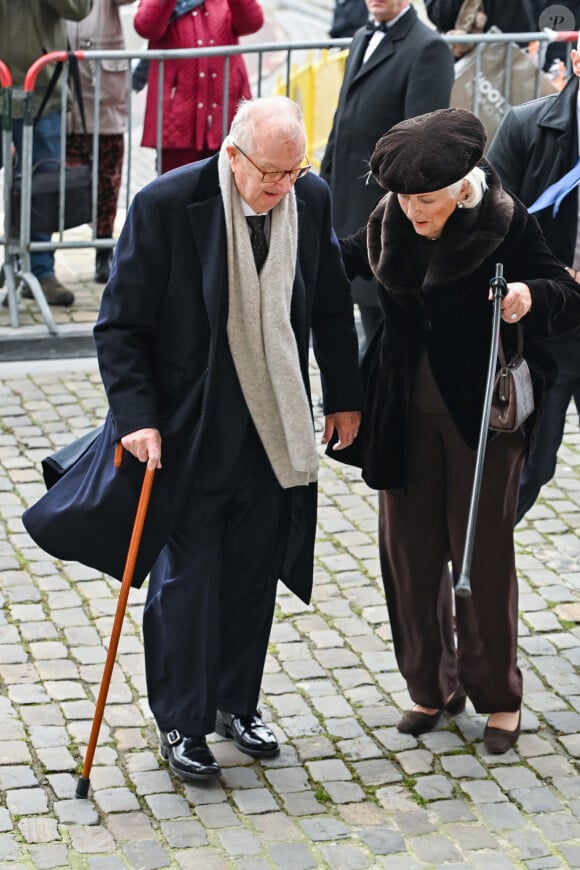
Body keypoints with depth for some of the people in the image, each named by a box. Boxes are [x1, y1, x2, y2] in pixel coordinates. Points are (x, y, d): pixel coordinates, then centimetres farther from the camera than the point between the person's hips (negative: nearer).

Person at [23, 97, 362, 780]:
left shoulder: (311, 199, -3)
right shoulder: (166, 205, -18)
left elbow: (331, 306, 12)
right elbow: (120, 325, -12)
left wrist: (344, 397, 14)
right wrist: (137, 416, -19)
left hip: (272, 429, 4)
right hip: (187, 429, -4)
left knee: (254, 572, 13)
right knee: (188, 576, 3)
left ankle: (236, 702, 31)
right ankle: (181, 722, 19)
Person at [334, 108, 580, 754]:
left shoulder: (506, 225, -15)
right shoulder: (390, 223, -1)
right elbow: (347, 259, 21)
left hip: (483, 415, -5)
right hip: (406, 415, 5)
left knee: (482, 553, 2)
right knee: (408, 550, 10)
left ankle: (498, 697, 19)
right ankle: (432, 687, 27)